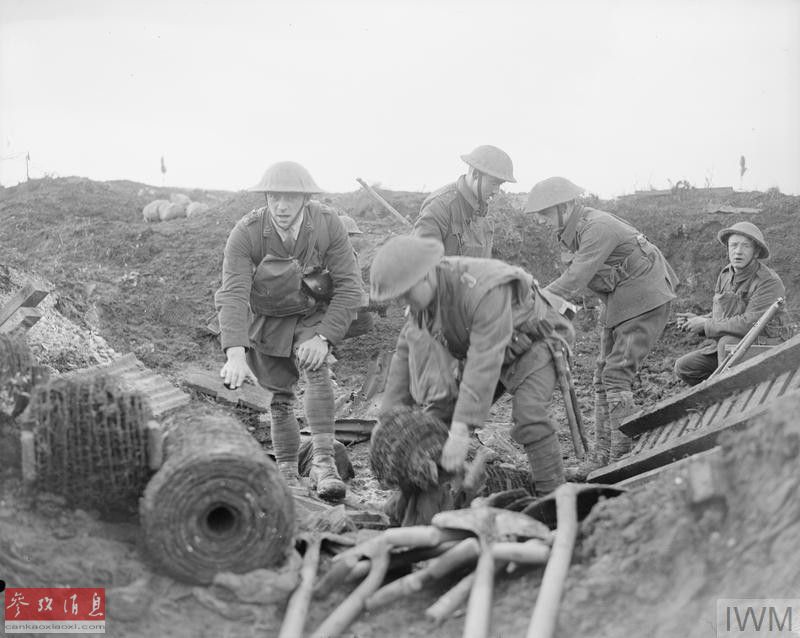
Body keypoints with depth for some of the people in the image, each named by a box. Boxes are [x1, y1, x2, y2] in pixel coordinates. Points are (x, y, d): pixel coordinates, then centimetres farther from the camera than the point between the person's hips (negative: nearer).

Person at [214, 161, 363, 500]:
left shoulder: (328, 224, -23)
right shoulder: (245, 234, -26)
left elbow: (349, 286, -19)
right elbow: (233, 294, -33)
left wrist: (324, 337, -30)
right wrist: (235, 354, -46)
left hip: (312, 314, 0)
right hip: (266, 319, 0)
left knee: (316, 367, -27)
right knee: (281, 398, 3)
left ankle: (323, 463, -26)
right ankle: (287, 474, 21)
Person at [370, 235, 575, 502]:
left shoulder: (484, 290, -40)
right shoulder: (424, 295, -14)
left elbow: (486, 361, -43)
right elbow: (405, 353, -8)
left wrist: (461, 431, -46)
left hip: (532, 344, -7)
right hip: (483, 350, 7)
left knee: (529, 417, -29)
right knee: (438, 416, -2)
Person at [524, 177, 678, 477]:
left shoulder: (598, 227, -24)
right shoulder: (569, 231, 8)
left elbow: (575, 280, -29)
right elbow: (573, 276, 8)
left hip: (645, 302, -10)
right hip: (618, 303, 10)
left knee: (617, 373, -16)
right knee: (603, 375, 6)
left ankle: (622, 455, -12)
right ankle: (602, 455, 10)